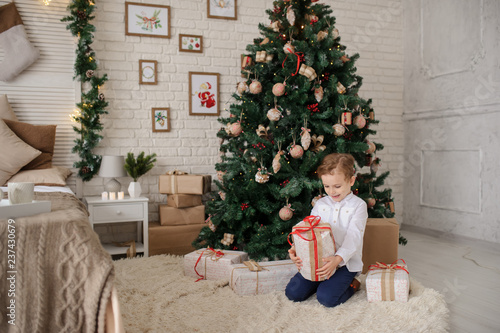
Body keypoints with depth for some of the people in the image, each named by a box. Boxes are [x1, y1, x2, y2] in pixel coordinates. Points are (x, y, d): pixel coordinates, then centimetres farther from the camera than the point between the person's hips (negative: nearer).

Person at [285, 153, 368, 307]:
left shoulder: (358, 205, -5)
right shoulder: (320, 204, 8)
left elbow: (353, 238, -15)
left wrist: (337, 259, -32)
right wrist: (297, 249, -19)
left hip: (346, 262, -4)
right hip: (320, 260, 4)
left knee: (326, 298, -24)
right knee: (293, 292, -9)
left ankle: (351, 285, 5)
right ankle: (323, 281, 15)